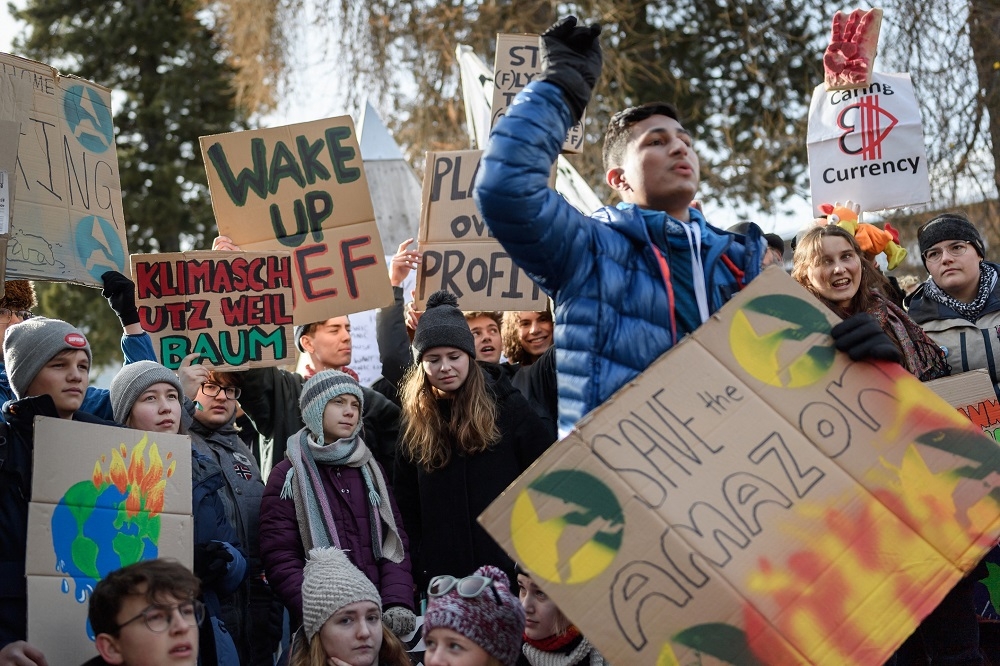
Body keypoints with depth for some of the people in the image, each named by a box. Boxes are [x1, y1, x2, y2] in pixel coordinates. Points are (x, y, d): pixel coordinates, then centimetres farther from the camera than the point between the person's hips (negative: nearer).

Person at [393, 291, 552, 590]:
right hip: (440, 574, 2)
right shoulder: (415, 422, 6)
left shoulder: (509, 407, -1)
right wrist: (415, 568, 1)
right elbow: (406, 504, 9)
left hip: (509, 565, -2)